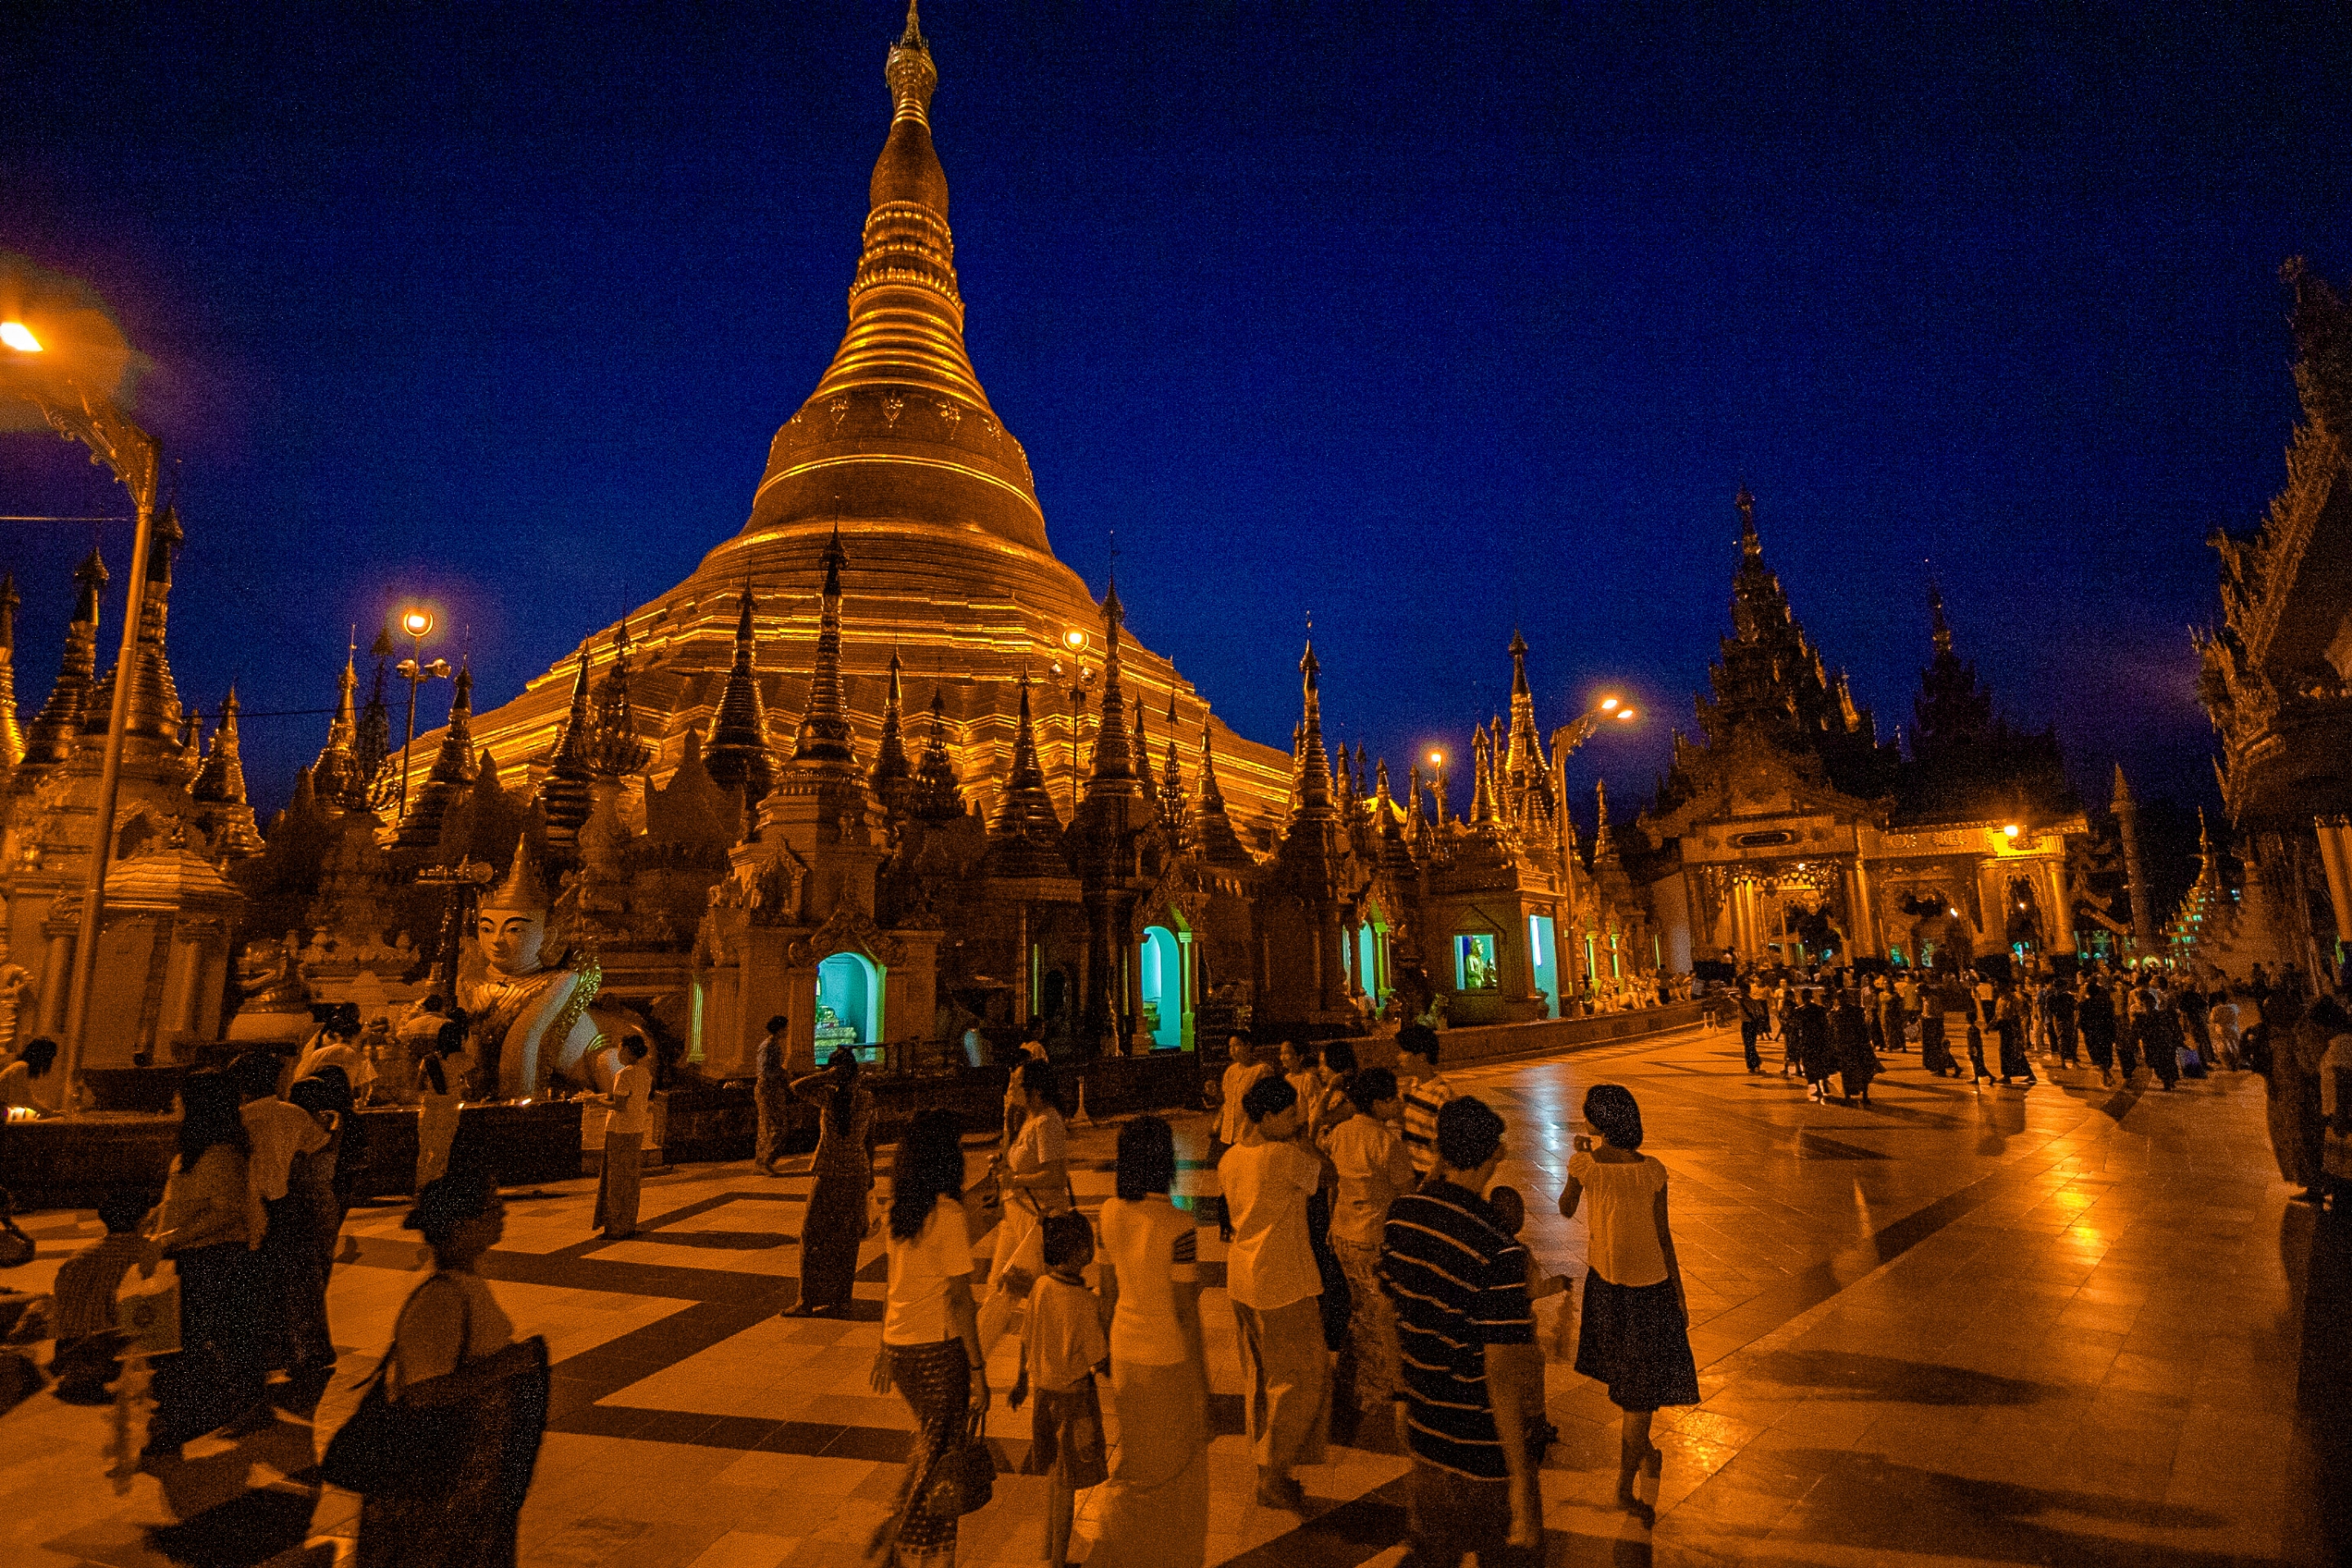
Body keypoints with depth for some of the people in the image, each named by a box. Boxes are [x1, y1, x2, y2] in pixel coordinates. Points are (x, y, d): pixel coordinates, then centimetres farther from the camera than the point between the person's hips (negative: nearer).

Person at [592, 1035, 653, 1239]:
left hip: (619, 1132, -8)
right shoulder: (645, 1075, 8)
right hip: (637, 1131, 8)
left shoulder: (624, 1075, -16)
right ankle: (630, 1225, 22)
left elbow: (619, 1106, -20)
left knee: (616, 1179, 2)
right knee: (631, 1180, 15)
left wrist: (602, 1102, -2)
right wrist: (611, 1097, 15)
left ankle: (616, 1228, 8)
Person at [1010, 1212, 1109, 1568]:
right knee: (1067, 1483, 10)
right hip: (1074, 1395, -7)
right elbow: (1100, 1362, -20)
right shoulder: (1085, 1303, -27)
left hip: (1043, 1390, 7)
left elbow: (1027, 1340, 6)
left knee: (1055, 1473, 25)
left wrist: (1022, 1381, 21)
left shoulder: (1041, 1287, -7)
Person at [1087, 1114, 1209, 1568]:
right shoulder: (1178, 1226, -27)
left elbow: (1108, 1288, 3)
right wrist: (1202, 1388, -9)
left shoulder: (1111, 1212, -9)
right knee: (1176, 1469, 18)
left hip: (1126, 1353, 5)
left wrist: (1108, 1347, 18)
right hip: (1171, 1360, -5)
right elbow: (1187, 1312, -20)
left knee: (1135, 1462, 27)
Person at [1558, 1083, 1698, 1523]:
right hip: (1649, 1282, -3)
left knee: (1624, 1369, 26)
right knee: (1644, 1384, 11)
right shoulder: (1651, 1170, -20)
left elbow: (1566, 1210, 2)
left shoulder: (1584, 1164, -15)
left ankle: (1643, 1450, 48)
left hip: (1605, 1278, 3)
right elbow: (1664, 1238, -12)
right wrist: (1679, 1294, 2)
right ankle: (1625, 1485, 17)